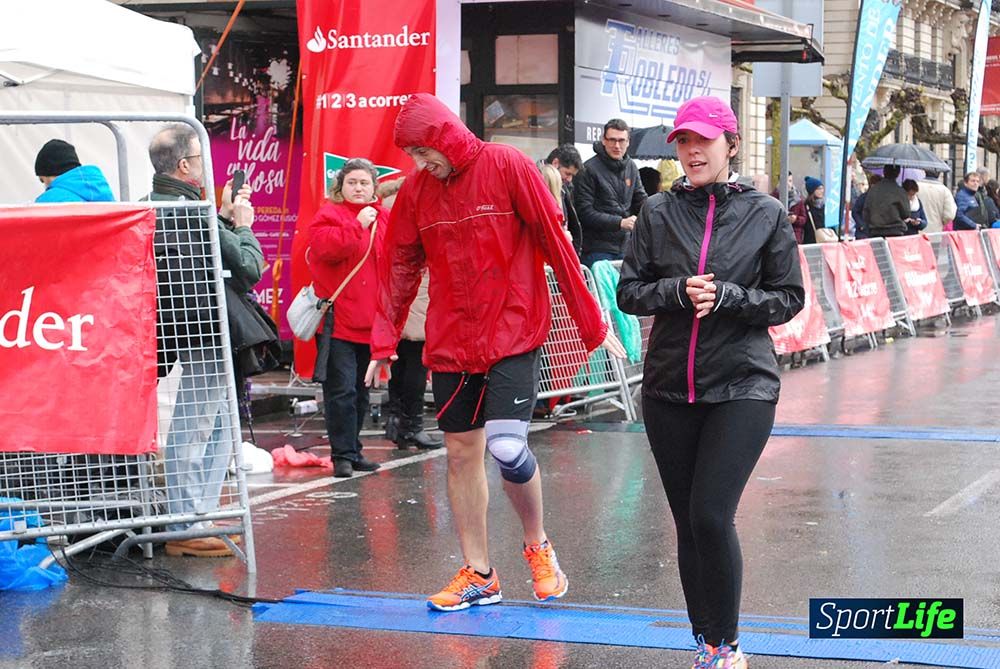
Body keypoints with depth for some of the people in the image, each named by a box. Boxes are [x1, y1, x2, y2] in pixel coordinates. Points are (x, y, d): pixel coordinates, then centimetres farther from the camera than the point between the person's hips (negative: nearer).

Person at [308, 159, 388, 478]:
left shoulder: (384, 218, 14)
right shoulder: (329, 215, -3)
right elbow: (326, 248, -21)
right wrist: (358, 226, -20)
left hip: (370, 323, 6)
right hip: (338, 322, -6)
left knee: (361, 392, 14)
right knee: (341, 390, -9)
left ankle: (352, 450, 23)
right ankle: (343, 455, -4)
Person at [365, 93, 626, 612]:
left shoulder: (507, 167, -8)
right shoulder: (416, 190, 4)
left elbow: (556, 244, -7)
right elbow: (399, 268, 11)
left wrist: (592, 326, -5)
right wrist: (384, 341, 6)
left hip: (512, 335, -5)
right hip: (450, 343, 5)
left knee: (507, 448, -15)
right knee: (461, 453, 7)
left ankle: (537, 546, 12)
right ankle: (477, 574, 19)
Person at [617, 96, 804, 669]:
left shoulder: (766, 213, 0)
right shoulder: (659, 212, 5)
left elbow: (788, 299, 1)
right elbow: (630, 292, 4)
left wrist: (726, 296, -14)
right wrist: (679, 290, -14)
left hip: (743, 386, -3)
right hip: (669, 388, 3)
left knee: (712, 515, -13)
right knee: (687, 521, 7)